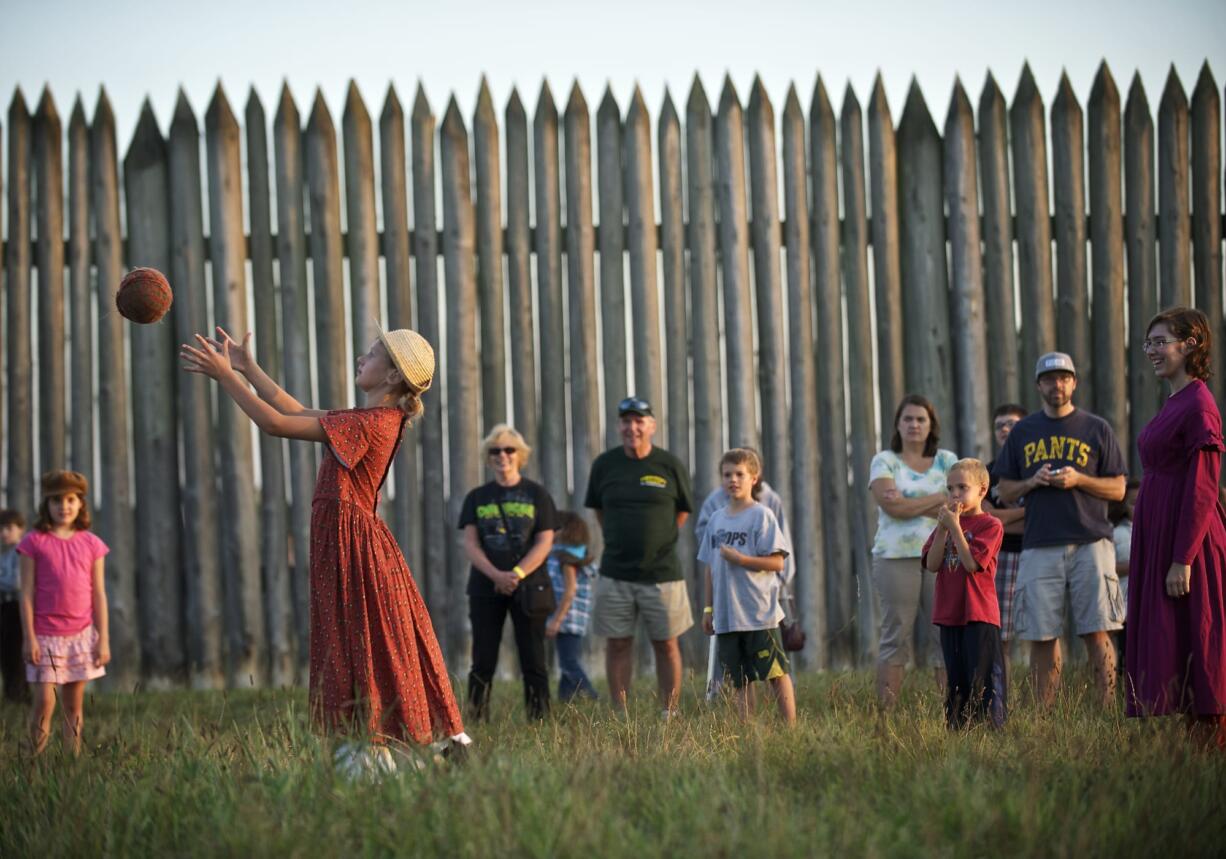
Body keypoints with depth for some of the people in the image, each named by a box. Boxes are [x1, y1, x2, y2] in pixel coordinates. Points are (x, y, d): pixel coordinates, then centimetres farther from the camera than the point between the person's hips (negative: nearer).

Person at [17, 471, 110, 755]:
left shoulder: (91, 544, 6)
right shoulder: (34, 542, -1)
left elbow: (99, 594, 7)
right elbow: (27, 593, -2)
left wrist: (103, 639, 3)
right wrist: (29, 638, -8)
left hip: (81, 635, 2)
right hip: (45, 636, -2)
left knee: (74, 704, 6)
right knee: (44, 701, -10)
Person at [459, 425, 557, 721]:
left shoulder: (536, 494, 6)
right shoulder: (477, 497, 11)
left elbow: (545, 541, -1)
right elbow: (470, 543, 2)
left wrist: (518, 574, -15)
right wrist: (496, 575, -14)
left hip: (527, 587, -1)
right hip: (486, 588, 1)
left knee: (533, 660, -3)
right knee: (483, 661, -1)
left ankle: (539, 719, -2)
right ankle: (476, 720, -1)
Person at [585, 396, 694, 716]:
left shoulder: (670, 465, -2)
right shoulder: (604, 465, 3)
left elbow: (683, 511, 11)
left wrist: (659, 542, 8)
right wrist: (618, 540, 11)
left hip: (662, 572, -1)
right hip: (615, 574, 1)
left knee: (666, 644, 3)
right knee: (618, 644, 3)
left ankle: (669, 715, 8)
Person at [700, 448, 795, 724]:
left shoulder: (762, 516, -5)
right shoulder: (716, 520, 12)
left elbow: (776, 562, -10)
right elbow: (709, 567, 16)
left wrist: (741, 559, -20)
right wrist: (708, 609, 15)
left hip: (759, 614, -5)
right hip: (726, 616, 5)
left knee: (776, 673, -3)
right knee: (739, 680, 9)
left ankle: (791, 728, 0)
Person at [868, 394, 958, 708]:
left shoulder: (947, 461, 14)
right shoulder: (884, 462, 8)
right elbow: (891, 505, -8)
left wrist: (910, 505, -7)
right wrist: (939, 498, -4)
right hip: (896, 557, -2)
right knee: (896, 636, -5)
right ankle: (886, 712, -5)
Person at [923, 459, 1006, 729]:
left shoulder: (990, 525, -6)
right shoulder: (945, 524, 13)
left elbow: (972, 563, -18)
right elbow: (932, 564, 1)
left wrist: (955, 527, -16)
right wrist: (942, 529, -8)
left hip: (979, 615, -6)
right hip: (949, 615, 6)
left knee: (982, 679, -7)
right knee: (956, 681, 10)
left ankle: (993, 726, -5)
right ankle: (956, 726, 14)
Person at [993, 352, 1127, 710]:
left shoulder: (1096, 429, 9)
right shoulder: (1023, 432, 15)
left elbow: (1118, 489, 7)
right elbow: (1004, 492, 16)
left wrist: (1079, 479, -9)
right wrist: (1032, 482, -4)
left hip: (1090, 543, -2)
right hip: (1039, 546, 2)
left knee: (1096, 633, -8)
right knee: (1042, 636, -2)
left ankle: (1107, 711, -8)